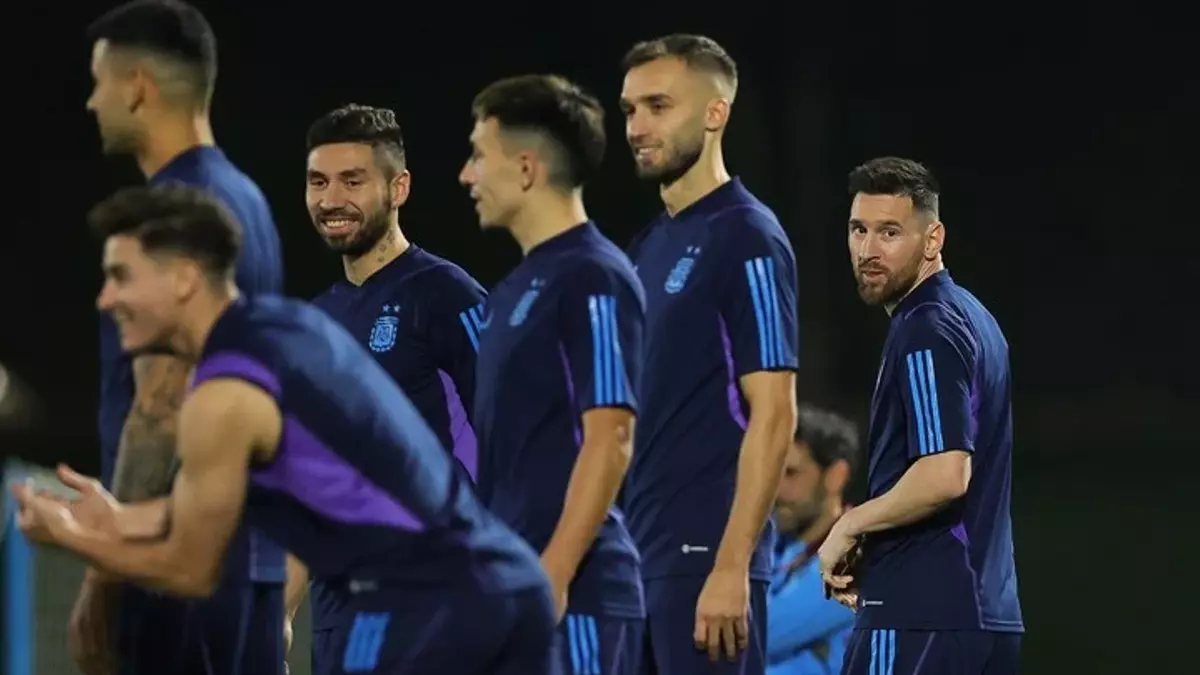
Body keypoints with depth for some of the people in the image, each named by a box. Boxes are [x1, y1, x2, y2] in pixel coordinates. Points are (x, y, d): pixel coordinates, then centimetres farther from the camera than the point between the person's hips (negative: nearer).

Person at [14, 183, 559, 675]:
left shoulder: (223, 398, -10)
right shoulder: (293, 324, 16)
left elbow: (191, 572, 1)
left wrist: (72, 538, 14)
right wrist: (124, 521, 27)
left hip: (423, 602, -9)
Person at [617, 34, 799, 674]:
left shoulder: (746, 239, -8)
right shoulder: (649, 245, 16)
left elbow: (773, 415, -14)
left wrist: (731, 567, -20)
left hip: (705, 555, -8)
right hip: (638, 554, 8)